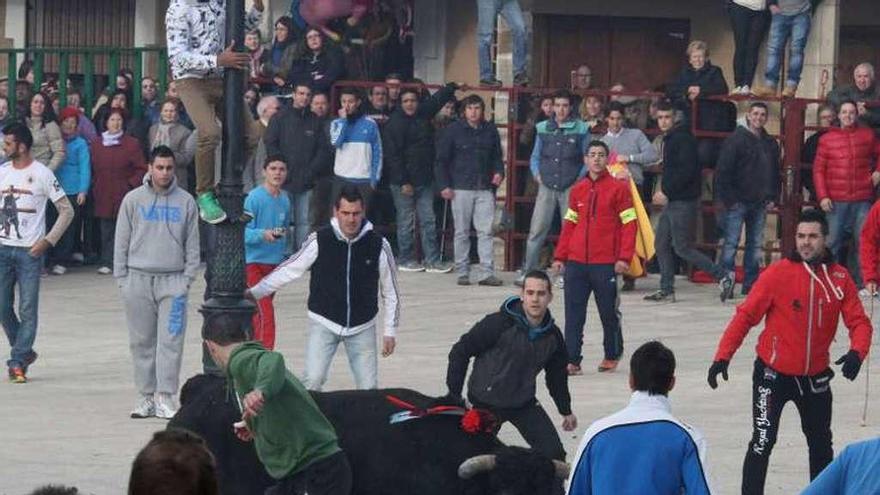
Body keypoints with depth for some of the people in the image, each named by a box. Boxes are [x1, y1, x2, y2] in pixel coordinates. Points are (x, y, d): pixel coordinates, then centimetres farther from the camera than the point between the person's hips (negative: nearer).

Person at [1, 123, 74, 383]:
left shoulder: (42, 174, -5)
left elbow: (66, 210, -3)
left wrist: (48, 241, -10)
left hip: (30, 252, -4)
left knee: (27, 310, -5)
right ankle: (25, 351, 20)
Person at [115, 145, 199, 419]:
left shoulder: (186, 202, 6)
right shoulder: (133, 200, 5)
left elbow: (192, 245, 9)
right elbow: (121, 242, 7)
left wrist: (188, 278, 0)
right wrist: (122, 278, 1)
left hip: (173, 281, 0)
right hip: (138, 280, 0)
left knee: (171, 341, -7)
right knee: (142, 342, 3)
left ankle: (165, 398, -6)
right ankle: (145, 397, 9)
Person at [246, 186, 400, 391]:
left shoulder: (378, 245, -7)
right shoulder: (320, 241, -10)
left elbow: (390, 292, 4)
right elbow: (289, 270, -1)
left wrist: (390, 331, 6)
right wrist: (254, 292, -6)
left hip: (362, 327, 1)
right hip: (324, 322, -1)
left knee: (368, 387, 1)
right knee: (313, 381, -15)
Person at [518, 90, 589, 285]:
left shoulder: (581, 129, 2)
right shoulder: (543, 129, 9)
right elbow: (535, 157, 18)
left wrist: (580, 179, -4)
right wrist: (537, 173, 2)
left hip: (571, 188, -1)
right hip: (547, 187, 1)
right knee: (537, 230, -4)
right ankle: (527, 272, 0)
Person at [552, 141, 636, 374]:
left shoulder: (618, 188, -2)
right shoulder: (577, 190, 11)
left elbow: (629, 224, -4)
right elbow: (569, 225, 15)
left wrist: (624, 257, -12)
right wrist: (559, 256, 10)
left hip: (606, 265, -4)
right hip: (576, 263, 4)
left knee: (609, 313, 7)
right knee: (573, 315, -1)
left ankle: (612, 356, 23)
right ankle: (572, 360, 0)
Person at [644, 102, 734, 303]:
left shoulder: (683, 139, -15)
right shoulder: (669, 139, 16)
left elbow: (687, 171, -23)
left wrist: (666, 192, -20)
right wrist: (664, 192, 11)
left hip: (684, 202, -10)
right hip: (672, 201, 10)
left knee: (682, 248, -8)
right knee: (661, 244, 10)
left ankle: (723, 276, -3)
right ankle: (666, 290, 15)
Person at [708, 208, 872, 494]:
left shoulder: (840, 278, -2)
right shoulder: (778, 274, -13)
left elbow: (858, 321, -1)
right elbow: (746, 316, -12)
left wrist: (857, 352, -23)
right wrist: (723, 357, -21)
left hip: (815, 376, 4)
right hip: (773, 374, -4)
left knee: (821, 444, 16)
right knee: (763, 441, -10)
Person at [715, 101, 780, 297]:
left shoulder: (770, 143, 13)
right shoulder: (736, 139, -6)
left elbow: (775, 173, 20)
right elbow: (723, 171, -9)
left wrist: (773, 198, 10)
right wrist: (729, 199, -14)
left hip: (760, 203, 6)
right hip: (738, 201, -6)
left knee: (755, 245, 7)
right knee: (731, 244, -6)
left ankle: (750, 285, 11)